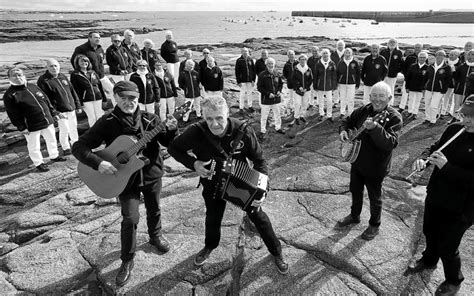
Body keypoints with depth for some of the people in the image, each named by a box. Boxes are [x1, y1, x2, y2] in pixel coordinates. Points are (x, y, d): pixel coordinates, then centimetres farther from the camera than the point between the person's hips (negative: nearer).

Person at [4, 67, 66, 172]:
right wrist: (21, 127, -14)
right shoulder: (9, 95, -10)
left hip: (47, 121, 6)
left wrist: (54, 113, 13)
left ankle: (54, 156, 40)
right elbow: (13, 114, -11)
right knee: (34, 146, 6)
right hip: (31, 127, -5)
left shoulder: (33, 87, 7)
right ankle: (38, 163, 24)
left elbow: (46, 100, 14)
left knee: (52, 140, 20)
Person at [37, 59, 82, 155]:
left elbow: (73, 92, 15)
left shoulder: (63, 76, 10)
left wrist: (78, 106, 13)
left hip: (71, 108, 6)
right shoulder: (43, 80, -9)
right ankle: (65, 148, 13)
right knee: (64, 129, -6)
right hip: (60, 111, -6)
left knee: (74, 127, 14)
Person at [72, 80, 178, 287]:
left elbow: (168, 143, -5)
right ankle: (127, 260, 16)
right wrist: (98, 163, -29)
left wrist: (171, 130, -26)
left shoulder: (149, 119, -6)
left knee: (154, 210, 19)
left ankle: (155, 236, 49)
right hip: (127, 179, -2)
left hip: (152, 175, 3)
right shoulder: (107, 123, -12)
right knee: (130, 218, -5)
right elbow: (78, 147, -13)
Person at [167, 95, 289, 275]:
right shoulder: (196, 132, -27)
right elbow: (174, 149, -10)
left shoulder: (244, 131, -27)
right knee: (213, 217, 18)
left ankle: (276, 253, 30)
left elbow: (259, 160, -14)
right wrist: (193, 163, -26)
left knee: (257, 215, 7)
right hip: (212, 183, 1)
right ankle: (210, 247, 51)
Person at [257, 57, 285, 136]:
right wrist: (268, 94, -18)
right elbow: (259, 87, -11)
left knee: (277, 114, 17)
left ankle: (278, 128, 35)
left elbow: (281, 83, 16)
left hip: (276, 99, 5)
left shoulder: (277, 74, 2)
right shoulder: (262, 75, -12)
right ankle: (263, 131, 16)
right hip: (266, 100, -5)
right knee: (264, 116, 4)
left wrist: (279, 90, -3)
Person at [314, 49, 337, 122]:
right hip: (320, 86, 0)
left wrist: (334, 86, 1)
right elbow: (315, 76, 1)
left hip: (329, 86, 0)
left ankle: (329, 115, 16)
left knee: (329, 101, 3)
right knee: (320, 101, 11)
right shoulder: (318, 64, -4)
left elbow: (334, 76, 2)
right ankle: (321, 114, 27)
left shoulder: (332, 64, -2)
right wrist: (315, 86, 0)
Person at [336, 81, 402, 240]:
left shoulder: (394, 118, -21)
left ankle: (374, 225, 36)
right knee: (355, 190, 23)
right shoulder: (363, 110, -3)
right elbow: (348, 121, 15)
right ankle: (354, 216, 47)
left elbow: (390, 144, -34)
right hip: (357, 161, 6)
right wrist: (343, 131, -6)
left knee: (374, 197, 13)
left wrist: (375, 128, -48)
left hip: (375, 167, -6)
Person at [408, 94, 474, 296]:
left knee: (447, 247, 9)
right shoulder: (454, 129, -5)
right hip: (434, 197, 6)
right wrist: (423, 159, -11)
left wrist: (446, 166, -29)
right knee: (430, 233, 26)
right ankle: (429, 260, 54)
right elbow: (435, 147, 9)